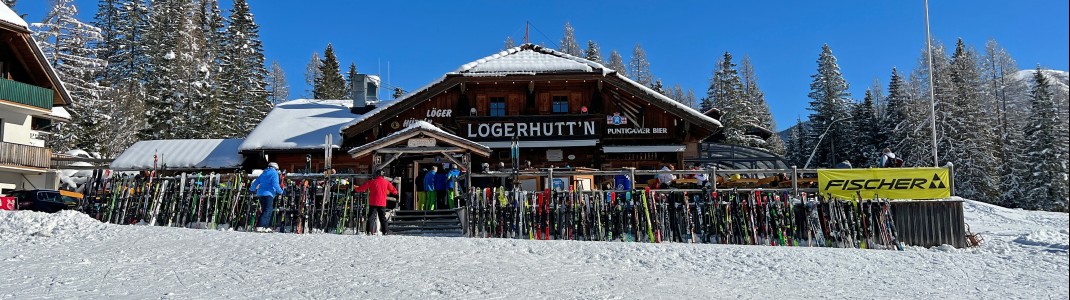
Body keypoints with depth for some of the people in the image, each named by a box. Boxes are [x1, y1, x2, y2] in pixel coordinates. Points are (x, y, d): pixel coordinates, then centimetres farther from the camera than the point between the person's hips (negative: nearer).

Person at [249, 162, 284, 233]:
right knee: (267, 211, -11)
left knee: (267, 210, 14)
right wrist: (280, 191, -1)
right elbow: (275, 184, -12)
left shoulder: (263, 173, 21)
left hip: (260, 194, 8)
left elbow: (255, 182, 25)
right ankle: (260, 226, -22)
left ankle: (265, 227, 11)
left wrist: (252, 189, 41)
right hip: (268, 194, -8)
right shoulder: (274, 173, -1)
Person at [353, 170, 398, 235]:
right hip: (382, 203, 2)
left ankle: (369, 231, -5)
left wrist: (355, 190, 12)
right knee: (383, 217, 8)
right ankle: (385, 231, 6)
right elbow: (393, 190, 10)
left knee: (370, 217, 3)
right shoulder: (386, 182, 3)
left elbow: (363, 187, 1)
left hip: (373, 203, -2)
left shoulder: (372, 182, -2)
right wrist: (395, 192, 32)